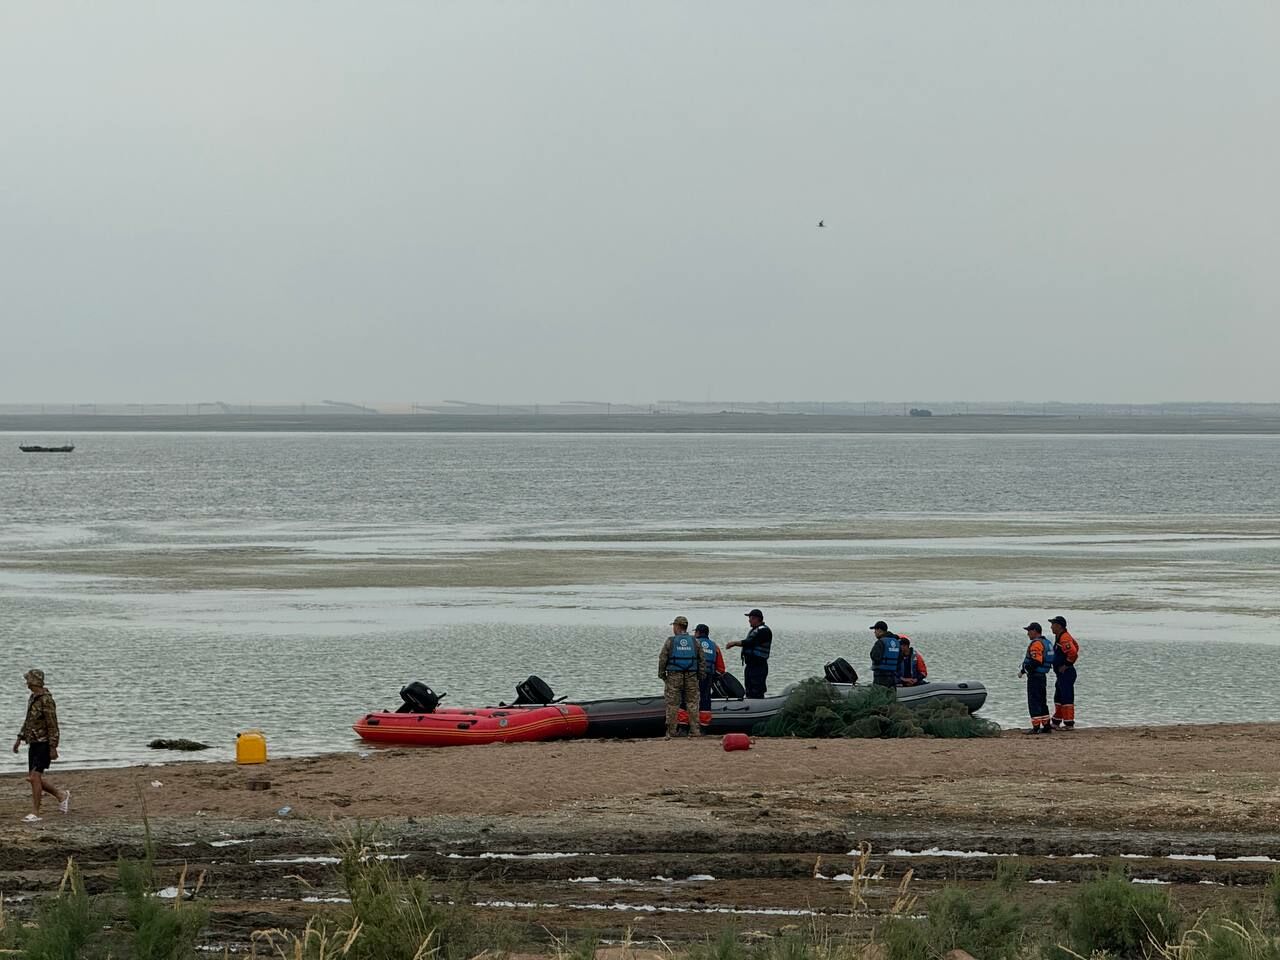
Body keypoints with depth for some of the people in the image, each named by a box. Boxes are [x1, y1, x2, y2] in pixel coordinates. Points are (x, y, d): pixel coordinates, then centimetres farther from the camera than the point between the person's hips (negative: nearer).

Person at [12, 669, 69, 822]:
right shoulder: (33, 698, 12)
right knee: (33, 778, 12)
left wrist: (53, 748, -21)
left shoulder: (46, 700, -18)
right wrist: (19, 739, 19)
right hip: (33, 744, 10)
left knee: (34, 778, -14)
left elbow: (53, 726, -19)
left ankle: (35, 814, -10)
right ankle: (61, 795, 27)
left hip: (44, 744, -10)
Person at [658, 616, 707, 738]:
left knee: (672, 705, 1)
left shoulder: (670, 641, -2)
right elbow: (702, 660, 6)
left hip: (674, 677, -2)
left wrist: (661, 674, 7)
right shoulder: (694, 642, 6)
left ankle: (671, 731, 0)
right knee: (692, 703, 7)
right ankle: (695, 730, 5)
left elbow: (662, 659, -3)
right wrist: (700, 675, 13)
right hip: (691, 677, 2)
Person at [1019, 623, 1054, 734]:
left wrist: (1024, 670, -16)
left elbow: (1035, 662, -24)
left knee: (1034, 702, -7)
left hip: (1035, 676, -10)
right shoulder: (1046, 642, 16)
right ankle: (1046, 726, 19)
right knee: (1042, 702, 16)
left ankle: (1036, 727, -10)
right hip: (1043, 676, 10)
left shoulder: (1036, 644, -16)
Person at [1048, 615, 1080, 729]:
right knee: (1058, 698, 18)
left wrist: (1066, 665, -21)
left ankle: (1069, 724, -7)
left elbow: (1073, 652, -34)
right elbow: (1076, 647, 29)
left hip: (1065, 673, -11)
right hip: (1061, 674, 11)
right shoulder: (1059, 637, 15)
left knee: (1067, 698, -8)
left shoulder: (1064, 639, -19)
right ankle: (1056, 722, 26)